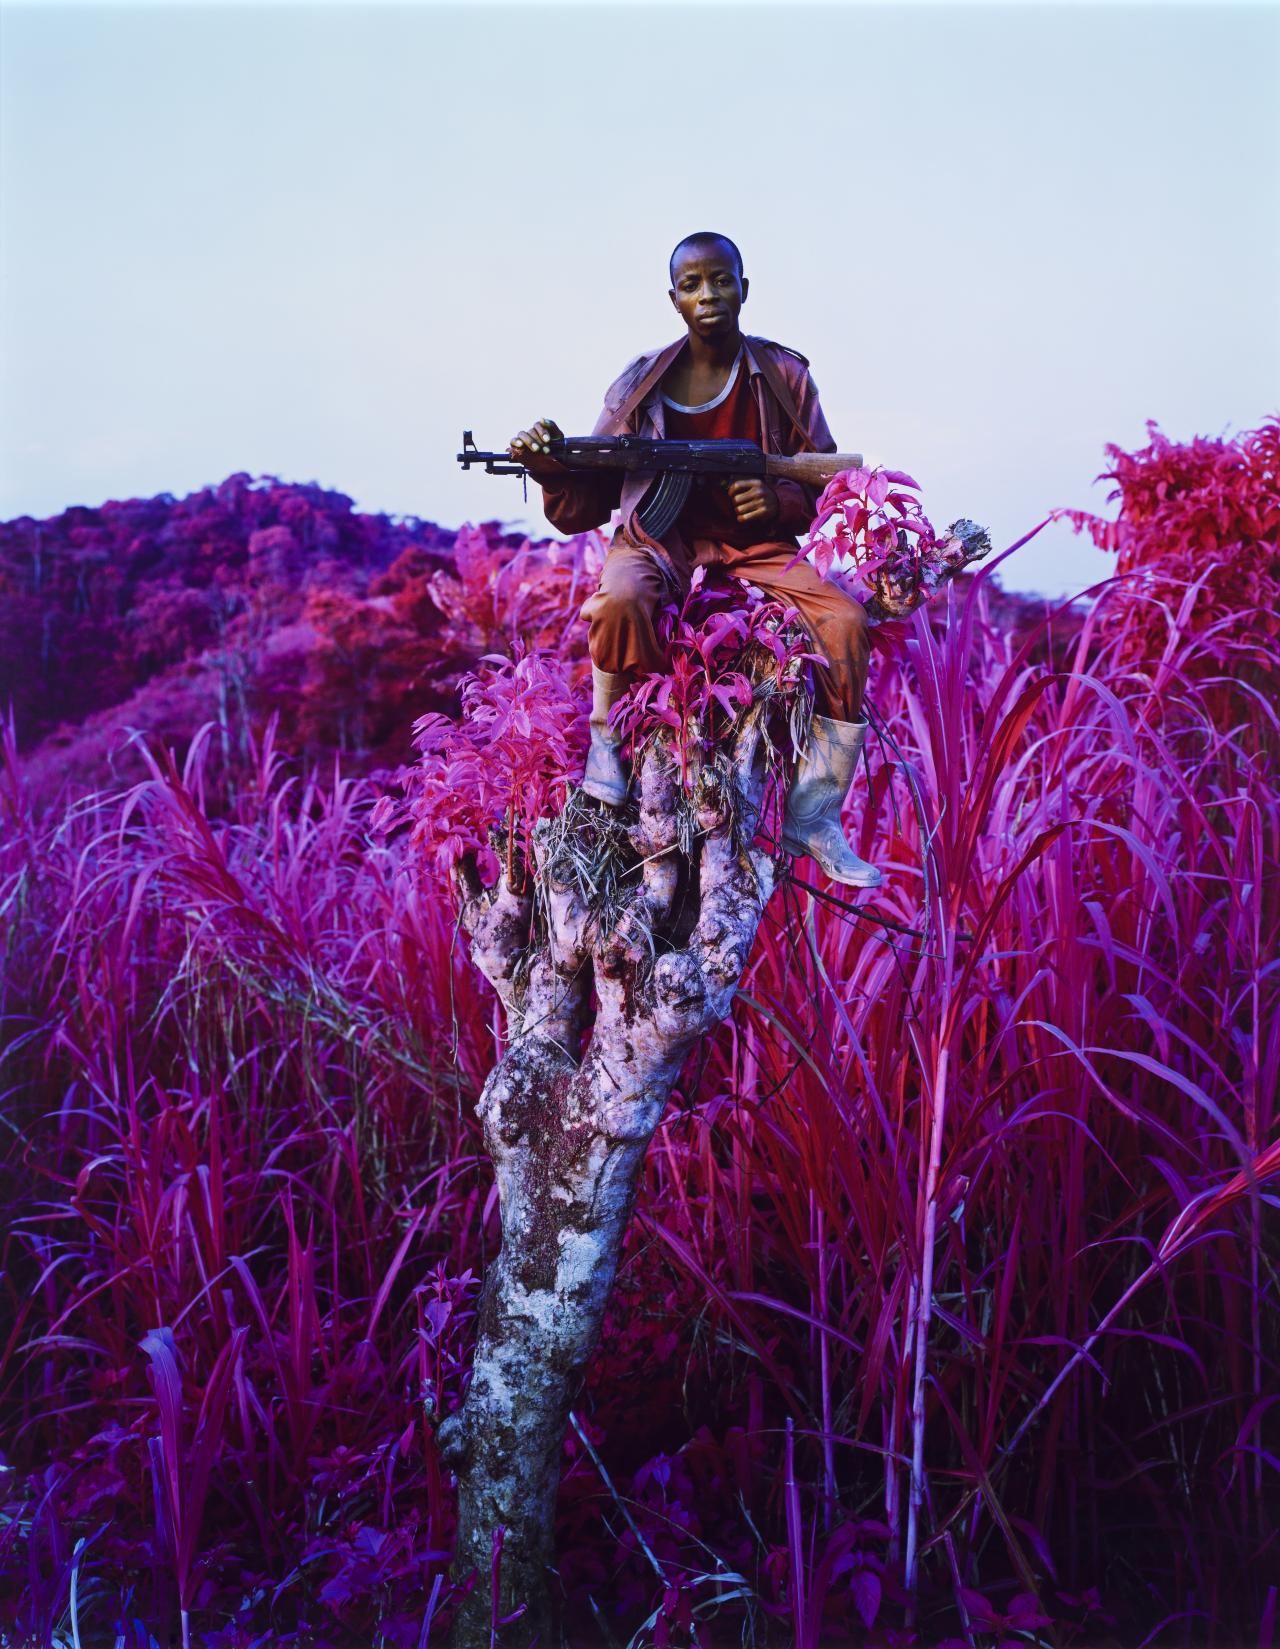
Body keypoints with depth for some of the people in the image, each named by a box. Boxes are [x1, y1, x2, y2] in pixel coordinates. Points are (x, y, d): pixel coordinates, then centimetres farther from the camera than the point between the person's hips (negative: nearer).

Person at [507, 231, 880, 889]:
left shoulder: (784, 375, 3)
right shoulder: (641, 383, 1)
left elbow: (823, 484, 6)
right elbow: (583, 508, 1)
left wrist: (777, 499, -17)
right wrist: (551, 468, -20)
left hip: (753, 544, 2)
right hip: (659, 538, -1)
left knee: (845, 623, -25)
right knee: (621, 598, -39)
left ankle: (813, 818, -16)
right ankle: (605, 732, -9)